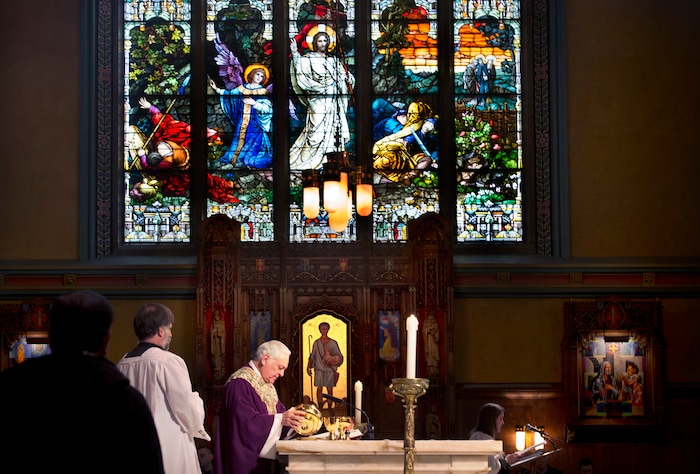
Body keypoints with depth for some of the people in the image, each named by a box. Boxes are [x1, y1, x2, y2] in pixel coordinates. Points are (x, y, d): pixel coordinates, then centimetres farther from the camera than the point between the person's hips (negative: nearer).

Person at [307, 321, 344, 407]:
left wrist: (336, 360, -16)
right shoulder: (316, 343, 6)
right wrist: (308, 367, 6)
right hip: (319, 368, 1)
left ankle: (329, 407, 9)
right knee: (319, 388, -1)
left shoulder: (333, 343, 3)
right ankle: (320, 406, 7)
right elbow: (312, 356, 11)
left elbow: (339, 356, 5)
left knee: (329, 388, 3)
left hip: (330, 368, 0)